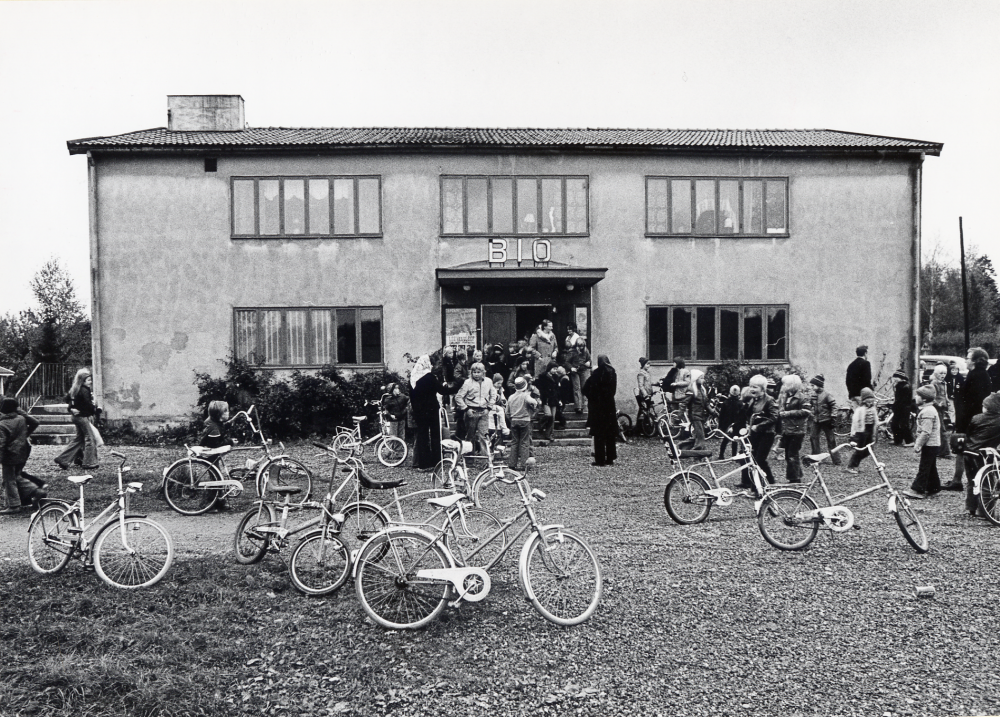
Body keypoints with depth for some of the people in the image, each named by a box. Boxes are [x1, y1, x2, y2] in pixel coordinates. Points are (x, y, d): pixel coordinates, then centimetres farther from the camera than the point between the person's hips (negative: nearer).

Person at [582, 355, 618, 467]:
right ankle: (610, 459, 11)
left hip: (597, 407, -3)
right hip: (610, 406, 3)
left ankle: (600, 459, -1)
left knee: (599, 434, 0)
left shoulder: (597, 373, -9)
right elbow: (614, 390, 6)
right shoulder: (612, 373, 2)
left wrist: (592, 399, 5)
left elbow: (586, 389, -9)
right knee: (611, 433, 9)